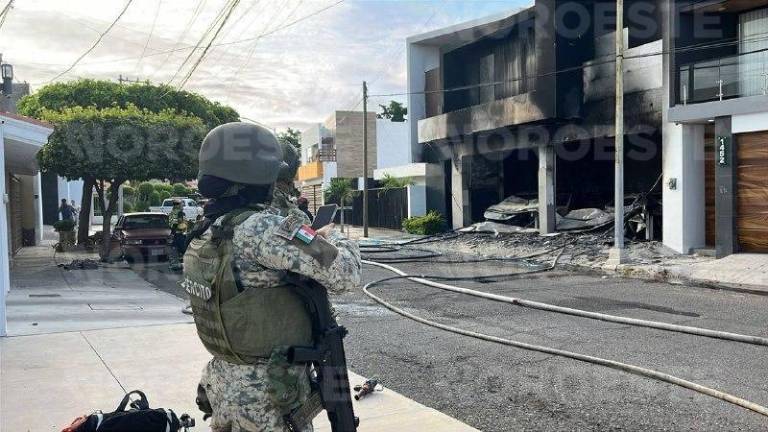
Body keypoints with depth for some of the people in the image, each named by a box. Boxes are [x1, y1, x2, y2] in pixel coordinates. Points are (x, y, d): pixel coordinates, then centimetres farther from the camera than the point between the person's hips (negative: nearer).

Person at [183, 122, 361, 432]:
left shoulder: (206, 233, 2)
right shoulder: (259, 228, -24)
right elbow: (344, 274, -26)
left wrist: (311, 238, 9)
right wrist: (334, 239, -4)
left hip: (223, 382, 8)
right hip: (268, 393, -8)